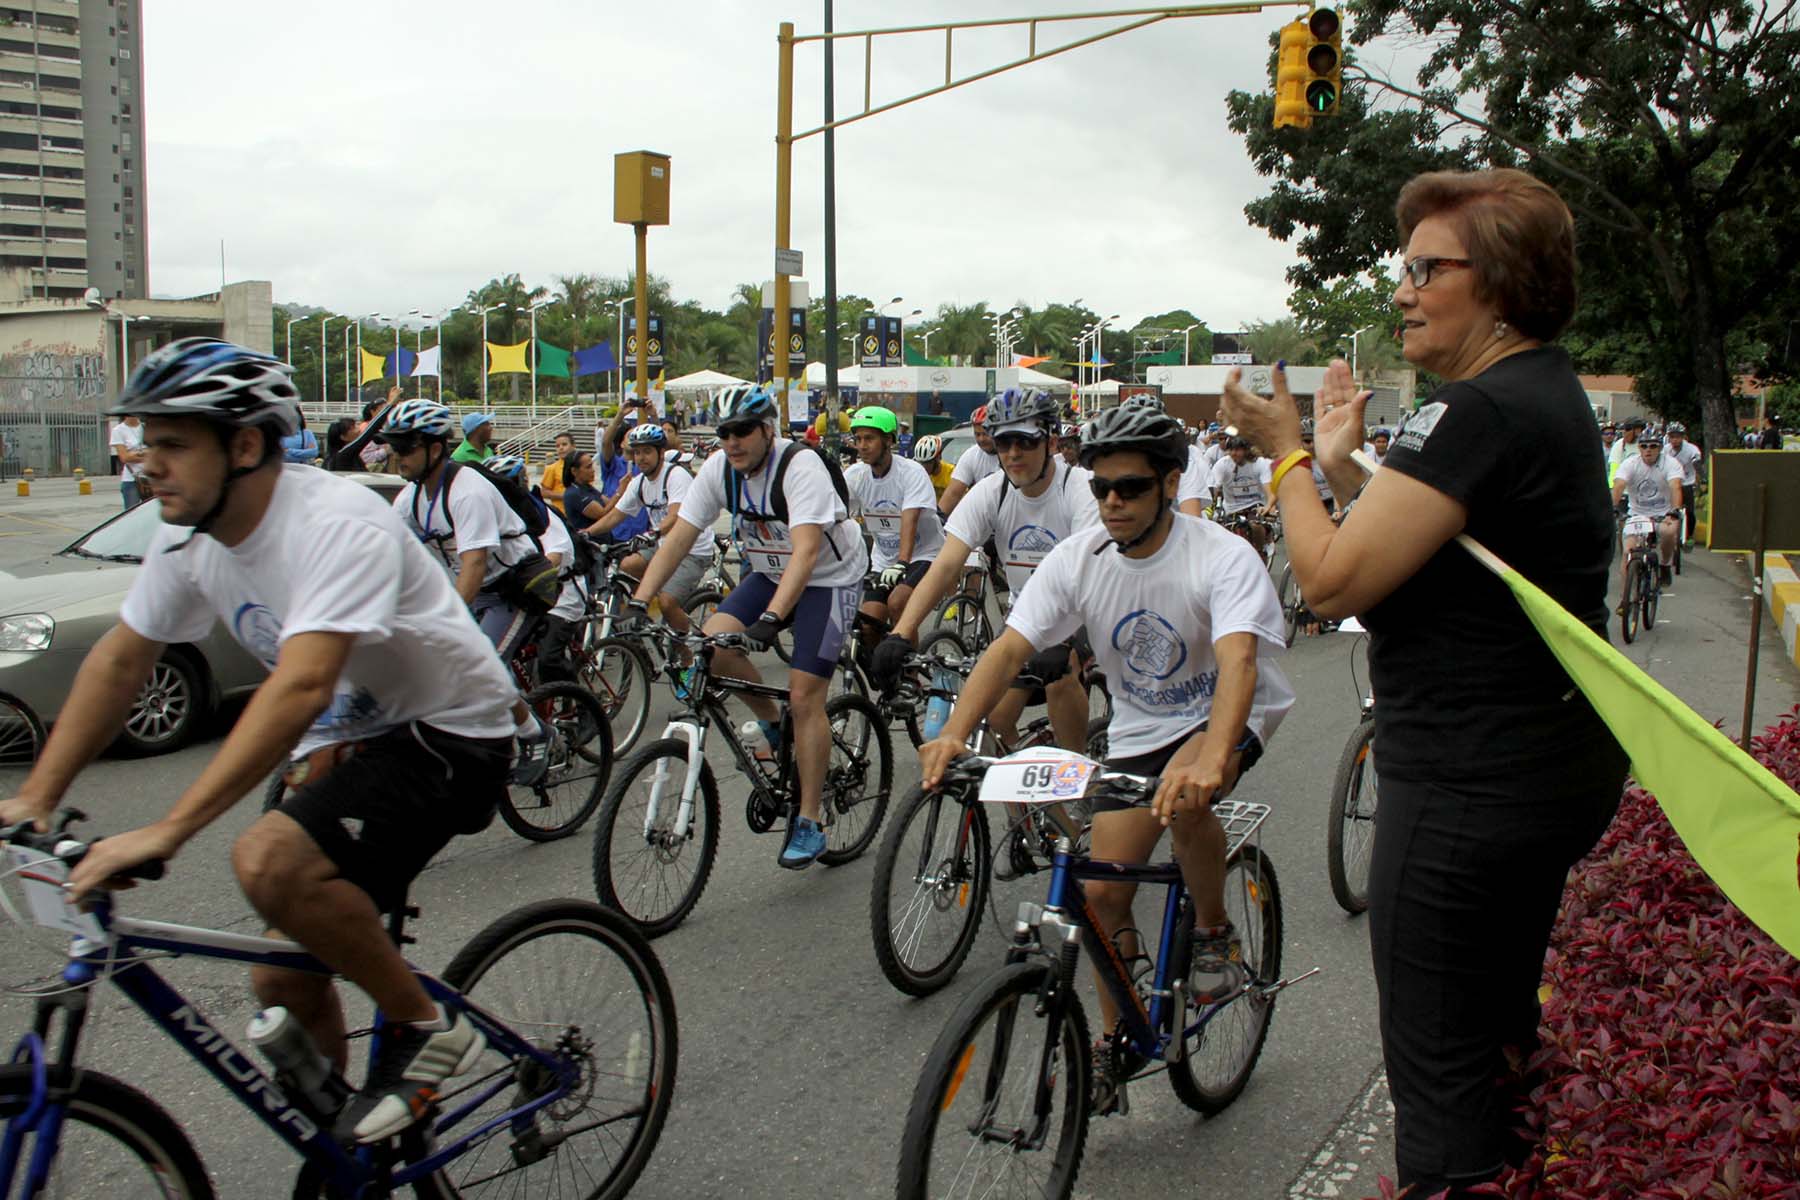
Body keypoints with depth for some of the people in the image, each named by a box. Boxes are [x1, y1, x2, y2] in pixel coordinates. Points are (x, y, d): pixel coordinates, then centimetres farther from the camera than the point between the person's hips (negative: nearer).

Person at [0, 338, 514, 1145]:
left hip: (446, 736, -8)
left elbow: (302, 686, -38)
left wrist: (166, 830, -43)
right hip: (347, 740, 8)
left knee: (268, 860, -31)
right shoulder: (188, 536, -2)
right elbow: (119, 660, 7)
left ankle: (426, 1026, -11)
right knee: (285, 983, 6)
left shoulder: (338, 525, -28)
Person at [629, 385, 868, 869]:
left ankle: (809, 824, -3)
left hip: (828, 579, -6)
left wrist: (770, 618, -50)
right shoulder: (719, 469, -9)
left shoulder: (800, 465, -27)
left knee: (804, 696, -13)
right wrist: (638, 601, -22)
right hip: (768, 574, 6)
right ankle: (773, 725, 9)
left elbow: (806, 550, -38)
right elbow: (679, 538, -11)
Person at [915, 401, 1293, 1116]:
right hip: (1138, 728, 4)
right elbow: (1010, 647, -21)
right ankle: (1113, 1044, 18)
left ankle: (1216, 935, -8)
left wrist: (1210, 757, -60)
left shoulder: (1222, 557, -25)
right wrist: (954, 732, -38)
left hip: (1231, 714, -4)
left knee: (1184, 796, -37)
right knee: (1104, 892, -3)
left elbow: (1238, 661, -41)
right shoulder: (1078, 559, -13)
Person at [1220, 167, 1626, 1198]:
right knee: (1504, 1026, 26)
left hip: (1472, 788, -11)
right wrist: (1341, 463, 9)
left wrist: (1285, 451, -9)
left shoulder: (1483, 410, -22)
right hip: (1559, 765, 11)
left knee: (1441, 1062, 3)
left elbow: (1334, 580, -23)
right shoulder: (1550, 391, 11)